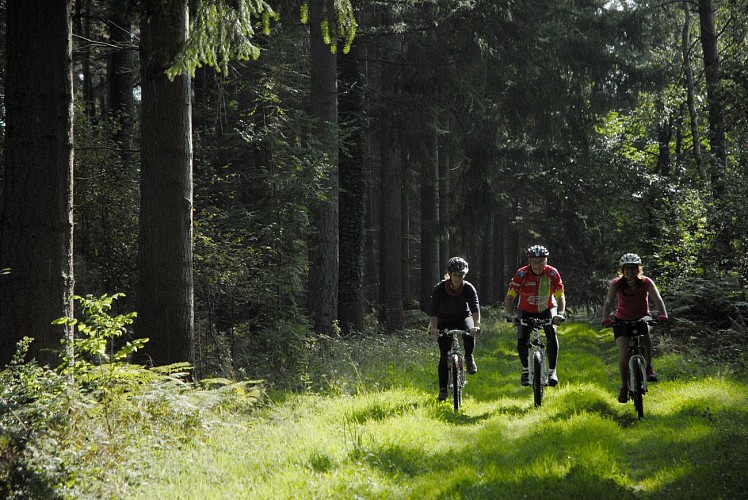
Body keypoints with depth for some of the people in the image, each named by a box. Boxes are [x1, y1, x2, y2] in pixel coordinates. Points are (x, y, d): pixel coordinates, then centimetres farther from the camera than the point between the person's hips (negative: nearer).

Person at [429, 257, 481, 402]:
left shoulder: (468, 288, -21)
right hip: (445, 321, 0)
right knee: (444, 356, -7)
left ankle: (469, 358, -8)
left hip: (463, 317, 0)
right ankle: (443, 389, 1)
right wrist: (434, 327, -47)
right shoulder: (440, 288, -23)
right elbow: (434, 309, -31)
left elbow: (475, 307, -32)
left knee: (470, 333, -35)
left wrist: (476, 324, -49)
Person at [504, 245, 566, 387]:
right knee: (522, 340, -15)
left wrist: (560, 313, -39)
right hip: (527, 311, 0)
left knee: (552, 334, -24)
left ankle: (552, 371, -14)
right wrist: (509, 315, -41)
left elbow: (560, 296, -21)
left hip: (547, 309, 0)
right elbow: (510, 296, -25)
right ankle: (526, 369, 9)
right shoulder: (521, 274, -24)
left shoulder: (553, 273, -21)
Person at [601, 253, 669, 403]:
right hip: (622, 320, 0)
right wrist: (605, 319, -46)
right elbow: (608, 301, -28)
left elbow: (657, 299, -29)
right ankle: (624, 386, 1)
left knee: (645, 333, -34)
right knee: (624, 353, -15)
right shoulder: (617, 283, -18)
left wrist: (663, 315, -47)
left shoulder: (646, 282, -18)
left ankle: (649, 368, -21)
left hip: (642, 317, 0)